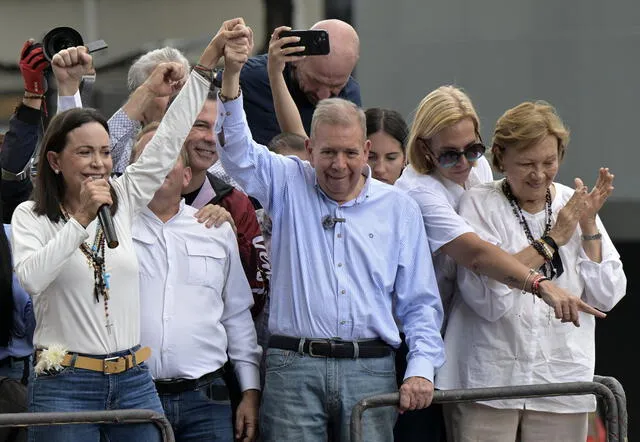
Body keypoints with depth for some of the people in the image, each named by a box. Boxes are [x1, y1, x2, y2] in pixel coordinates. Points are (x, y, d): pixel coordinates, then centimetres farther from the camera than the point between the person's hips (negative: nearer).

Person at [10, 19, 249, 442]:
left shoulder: (123, 202, 10)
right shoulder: (32, 216, -1)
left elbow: (168, 139, 11)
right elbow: (32, 277, -19)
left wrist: (209, 62, 8)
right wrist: (82, 218, -19)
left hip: (134, 383, 4)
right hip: (66, 386, -4)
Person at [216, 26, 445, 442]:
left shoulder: (398, 208, 12)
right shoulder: (289, 185, 11)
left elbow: (420, 302, 12)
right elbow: (237, 149, -5)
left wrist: (422, 368, -2)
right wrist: (232, 73, -18)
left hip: (370, 368, 1)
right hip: (294, 367, -1)